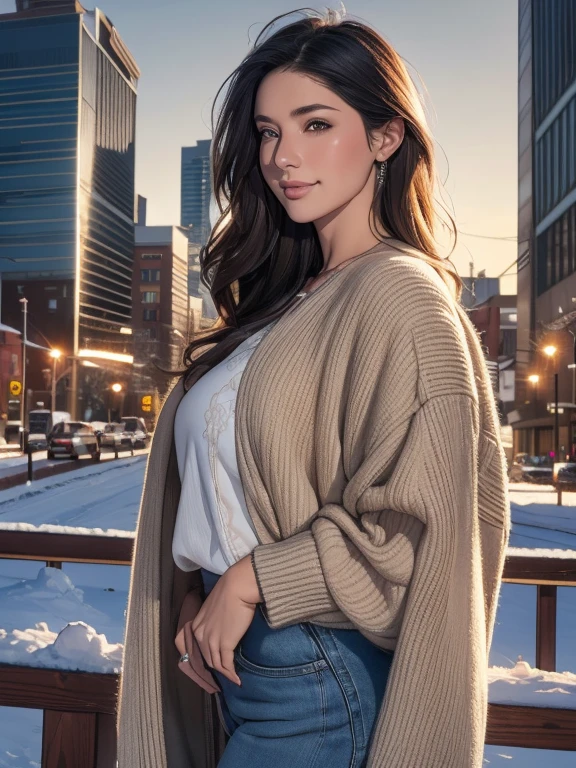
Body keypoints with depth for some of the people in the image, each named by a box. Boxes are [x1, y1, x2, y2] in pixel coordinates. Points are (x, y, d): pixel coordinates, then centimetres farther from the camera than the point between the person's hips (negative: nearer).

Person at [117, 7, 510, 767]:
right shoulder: (292, 299, 7)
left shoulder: (400, 293, -17)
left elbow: (416, 527, -20)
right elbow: (231, 499, 10)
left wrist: (253, 580, -14)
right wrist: (210, 602, 1)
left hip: (316, 675, -7)